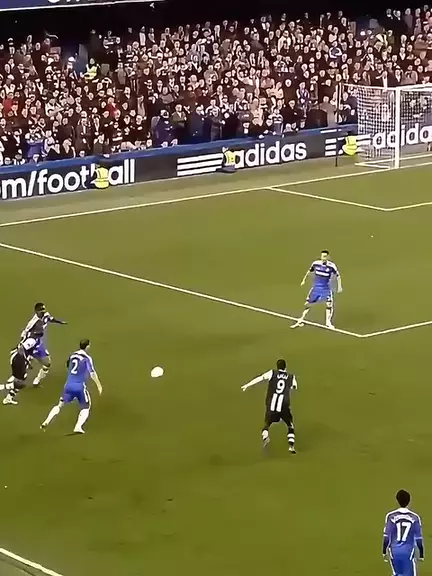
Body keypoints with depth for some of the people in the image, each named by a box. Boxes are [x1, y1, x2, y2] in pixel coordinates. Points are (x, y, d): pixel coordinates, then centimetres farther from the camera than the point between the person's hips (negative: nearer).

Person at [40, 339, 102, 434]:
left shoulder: (72, 356, 11)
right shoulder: (87, 358, -7)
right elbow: (92, 373, -14)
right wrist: (99, 385, -7)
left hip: (69, 384, 5)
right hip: (80, 386, -4)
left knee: (60, 405, 19)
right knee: (85, 408, 12)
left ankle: (46, 422, 7)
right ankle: (78, 427, -6)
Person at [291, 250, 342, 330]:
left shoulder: (332, 266, -15)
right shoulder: (316, 263, -6)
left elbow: (338, 276, -4)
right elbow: (309, 271, 13)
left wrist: (339, 286, -10)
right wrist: (304, 280, 20)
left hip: (326, 288, -2)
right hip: (316, 287, 2)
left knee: (329, 304, -19)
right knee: (307, 304, 6)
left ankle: (328, 322, -5)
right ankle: (300, 321, 20)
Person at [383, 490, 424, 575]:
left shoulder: (391, 516, -5)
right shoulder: (414, 517, -3)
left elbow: (387, 536, -3)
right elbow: (419, 538, 1)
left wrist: (384, 551, 8)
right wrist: (421, 554, 11)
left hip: (394, 551, 1)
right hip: (408, 551, -1)